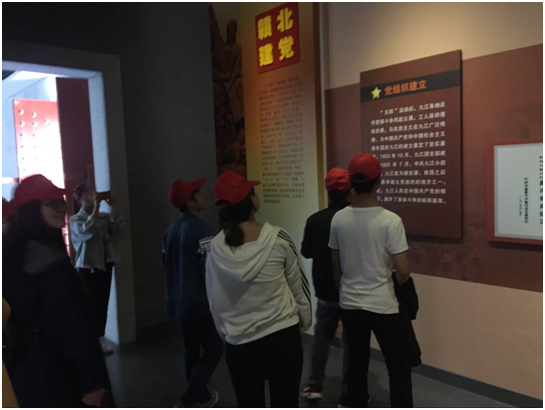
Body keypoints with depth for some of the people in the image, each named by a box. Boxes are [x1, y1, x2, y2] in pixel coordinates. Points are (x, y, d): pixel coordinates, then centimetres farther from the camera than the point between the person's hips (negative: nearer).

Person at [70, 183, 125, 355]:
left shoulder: (104, 216, 7)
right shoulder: (75, 219, -4)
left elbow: (118, 227, -8)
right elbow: (87, 231, -24)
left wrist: (113, 206, -14)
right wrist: (96, 206, -26)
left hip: (105, 265, 4)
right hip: (87, 267, -4)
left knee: (103, 303, 9)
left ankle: (100, 338, 21)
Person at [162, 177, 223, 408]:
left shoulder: (171, 230, 5)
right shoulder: (201, 229, -19)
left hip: (178, 301, 8)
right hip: (201, 301, -8)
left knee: (191, 351, 18)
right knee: (213, 350, 6)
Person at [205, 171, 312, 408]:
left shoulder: (217, 247, -7)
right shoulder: (277, 238, -13)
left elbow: (215, 302, 2)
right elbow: (298, 286, -1)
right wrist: (304, 322, 15)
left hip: (239, 344, 2)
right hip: (282, 337, -2)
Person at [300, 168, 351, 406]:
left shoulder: (315, 220, -9)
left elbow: (306, 252, 3)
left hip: (325, 291, 2)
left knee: (322, 336, 20)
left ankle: (314, 386, 27)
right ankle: (347, 397, 18)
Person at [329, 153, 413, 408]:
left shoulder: (338, 219, -5)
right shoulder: (390, 221, -17)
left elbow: (336, 266, 5)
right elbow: (403, 271, -15)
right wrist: (394, 282, 7)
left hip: (349, 305, 4)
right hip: (382, 306, -4)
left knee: (356, 365, 17)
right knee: (399, 370, 10)